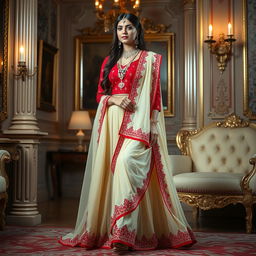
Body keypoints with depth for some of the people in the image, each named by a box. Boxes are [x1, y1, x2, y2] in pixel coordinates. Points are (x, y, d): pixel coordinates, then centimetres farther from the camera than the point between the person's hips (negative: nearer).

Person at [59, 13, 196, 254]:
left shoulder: (150, 59, 9)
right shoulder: (109, 61, 20)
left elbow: (155, 96, 3)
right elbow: (99, 94, 17)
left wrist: (154, 128, -8)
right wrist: (114, 99, -6)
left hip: (138, 123, -4)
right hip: (111, 123, 5)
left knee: (127, 162, -25)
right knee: (109, 170, 0)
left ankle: (124, 233, -25)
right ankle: (102, 229, 9)